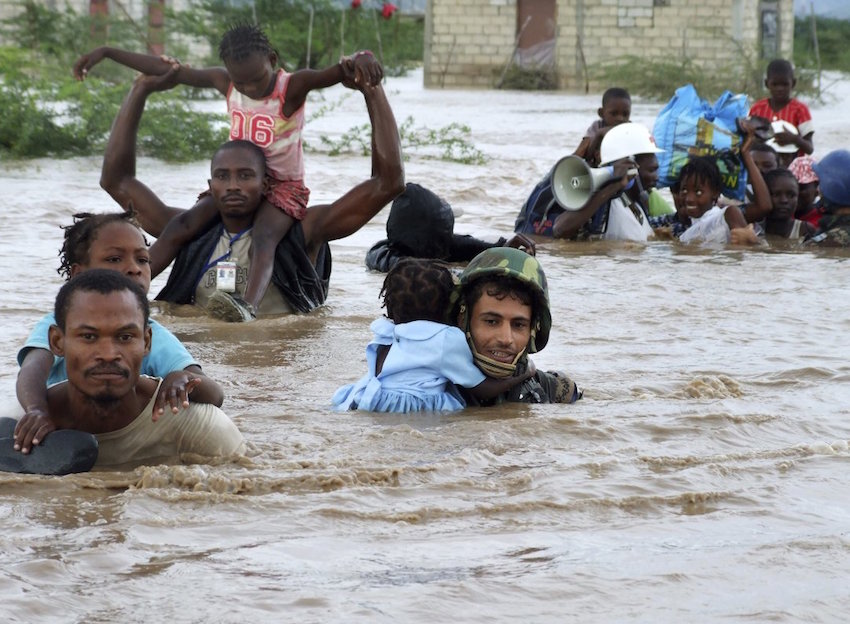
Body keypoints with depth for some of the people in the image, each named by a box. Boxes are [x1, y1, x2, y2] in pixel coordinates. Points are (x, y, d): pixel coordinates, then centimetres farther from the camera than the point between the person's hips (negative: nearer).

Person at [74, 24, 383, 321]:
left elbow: (336, 72, -34)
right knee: (184, 224, -15)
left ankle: (248, 306, -59)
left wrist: (358, 59, -59)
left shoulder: (293, 87, -18)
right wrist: (105, 53, 3)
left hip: (283, 186, -5)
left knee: (263, 237, -34)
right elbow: (165, 69, 1)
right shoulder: (224, 83, -4)